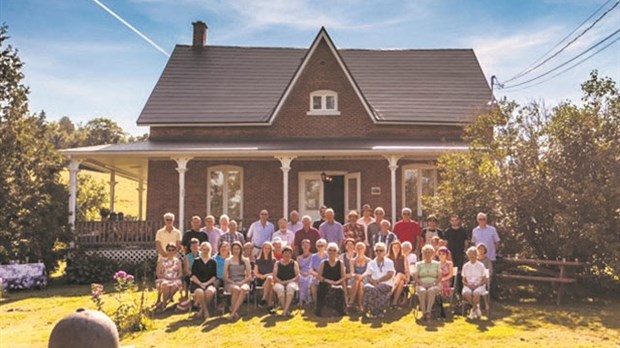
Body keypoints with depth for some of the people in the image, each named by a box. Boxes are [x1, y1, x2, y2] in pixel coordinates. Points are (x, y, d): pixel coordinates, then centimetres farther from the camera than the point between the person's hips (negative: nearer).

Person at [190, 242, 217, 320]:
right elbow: (193, 275, 5)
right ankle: (206, 310, -16)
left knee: (209, 291, -37)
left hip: (209, 283, 0)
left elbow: (214, 276, 7)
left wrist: (207, 283, -9)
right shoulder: (197, 261, 13)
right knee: (199, 292, -37)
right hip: (197, 283, 0)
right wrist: (200, 283, -10)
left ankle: (202, 310, -14)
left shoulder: (213, 262, 13)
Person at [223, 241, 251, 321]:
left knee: (243, 289, -38)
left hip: (243, 282, 0)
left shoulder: (245, 261, 16)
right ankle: (234, 312, -29)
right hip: (230, 283, 0)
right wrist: (233, 282, -9)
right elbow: (225, 277, 9)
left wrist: (242, 282, -9)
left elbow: (249, 276, 9)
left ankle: (233, 313, -41)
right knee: (236, 289, -38)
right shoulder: (228, 261, 15)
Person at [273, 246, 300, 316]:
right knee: (280, 289, -37)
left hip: (291, 282, 0)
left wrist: (290, 281, -12)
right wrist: (281, 282, -12)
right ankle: (287, 309, -31)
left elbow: (298, 276, 6)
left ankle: (286, 309, -43)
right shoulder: (278, 263, 18)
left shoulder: (294, 263, 16)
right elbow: (274, 276, 7)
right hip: (279, 283, 1)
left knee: (290, 287, -38)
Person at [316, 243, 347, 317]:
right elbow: (319, 276, 5)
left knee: (339, 290, -35)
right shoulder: (323, 263, 14)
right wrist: (327, 281, -13)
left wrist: (337, 282, -15)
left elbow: (344, 277, 5)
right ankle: (325, 311, -18)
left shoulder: (340, 263, 14)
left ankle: (336, 312, -20)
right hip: (324, 285, 0)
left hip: (337, 285, 0)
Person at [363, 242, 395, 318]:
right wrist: (373, 281, -11)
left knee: (374, 289, -35)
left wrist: (378, 280, -13)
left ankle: (376, 311, -24)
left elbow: (390, 275, -4)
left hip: (386, 284, -3)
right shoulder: (371, 263, 20)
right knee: (367, 287, -33)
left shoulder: (389, 262, 10)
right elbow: (368, 276, 12)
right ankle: (370, 310, -29)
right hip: (374, 284, 3)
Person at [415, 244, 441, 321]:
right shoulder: (419, 264, 18)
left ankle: (428, 312, -40)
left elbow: (439, 277, 8)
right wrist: (422, 283, -10)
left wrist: (433, 283, -11)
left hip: (433, 285, 0)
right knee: (422, 291, -36)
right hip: (421, 285, 0)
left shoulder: (437, 264, 17)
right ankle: (424, 313, -37)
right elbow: (416, 277, 8)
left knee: (431, 290, -37)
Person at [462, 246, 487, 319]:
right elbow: (464, 280, 9)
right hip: (468, 285, 1)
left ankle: (473, 310, -15)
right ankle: (477, 308, -13)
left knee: (476, 293, -37)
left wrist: (477, 285, -13)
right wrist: (468, 285, -11)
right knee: (466, 293, -34)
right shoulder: (465, 266, 8)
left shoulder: (481, 265, 5)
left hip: (479, 285, -1)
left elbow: (484, 280, 4)